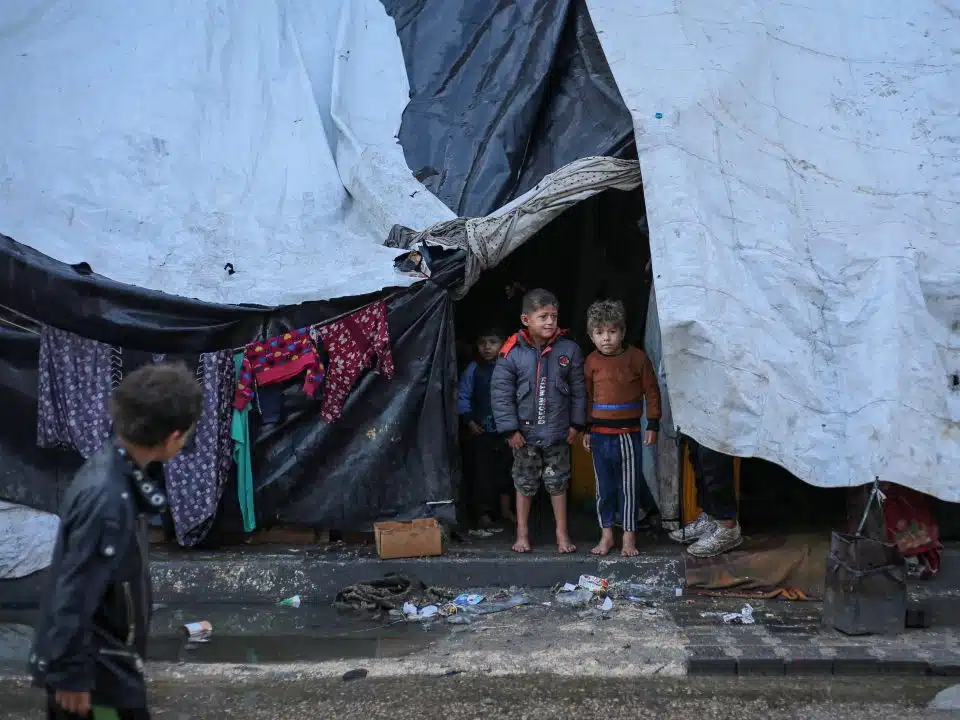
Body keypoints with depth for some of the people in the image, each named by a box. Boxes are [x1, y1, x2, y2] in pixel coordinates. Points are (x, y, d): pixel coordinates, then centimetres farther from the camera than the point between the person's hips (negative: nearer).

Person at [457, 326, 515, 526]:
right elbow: (463, 396, 0)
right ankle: (484, 513, 14)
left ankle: (506, 509, 25)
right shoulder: (474, 369, -3)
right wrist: (469, 421, -6)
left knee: (505, 469, 11)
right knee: (482, 471, 3)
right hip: (481, 431, -1)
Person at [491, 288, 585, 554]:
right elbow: (501, 392, -8)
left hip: (558, 433, 1)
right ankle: (522, 532, 27)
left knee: (558, 482, 11)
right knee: (525, 483, 13)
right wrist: (510, 429, -11)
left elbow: (578, 390, 1)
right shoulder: (512, 353, -11)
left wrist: (576, 424, 0)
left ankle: (562, 532, 24)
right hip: (525, 433, 0)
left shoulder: (568, 350, -6)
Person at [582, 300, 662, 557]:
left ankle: (629, 536, 12)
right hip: (600, 434, 2)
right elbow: (587, 396, 9)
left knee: (629, 485, 4)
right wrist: (587, 430, 10)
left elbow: (651, 391, 0)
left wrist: (653, 425, -2)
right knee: (604, 486, 8)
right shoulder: (592, 362, 1)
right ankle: (606, 534, 18)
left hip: (629, 433, -2)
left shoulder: (637, 357, -6)